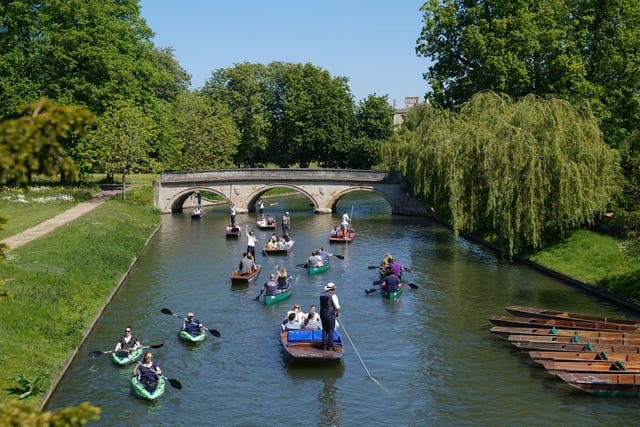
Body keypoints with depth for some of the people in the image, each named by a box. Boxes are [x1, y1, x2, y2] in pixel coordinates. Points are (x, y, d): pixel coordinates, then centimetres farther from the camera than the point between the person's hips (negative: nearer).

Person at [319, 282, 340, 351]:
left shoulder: (322, 295, 8)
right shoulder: (333, 296, -12)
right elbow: (337, 307, -14)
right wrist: (338, 313, 3)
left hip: (322, 314, 6)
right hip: (330, 314, -6)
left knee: (324, 329, 13)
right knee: (331, 330, 2)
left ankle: (324, 346, 13)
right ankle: (330, 346, 2)